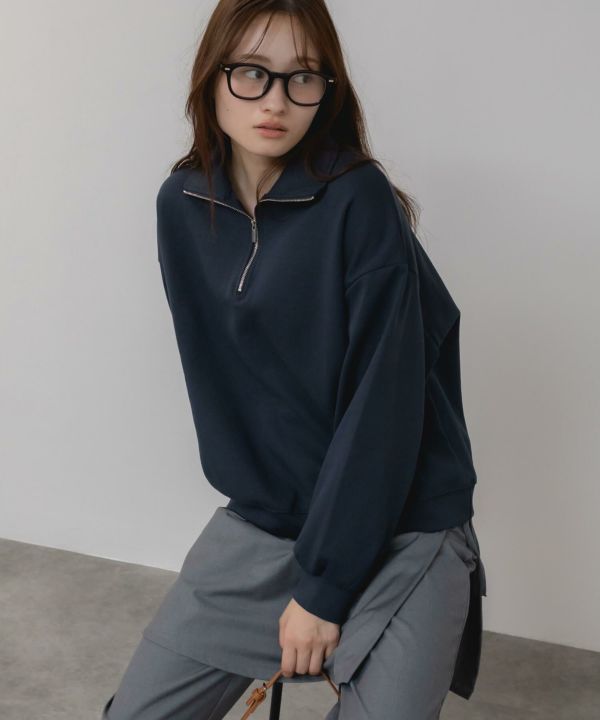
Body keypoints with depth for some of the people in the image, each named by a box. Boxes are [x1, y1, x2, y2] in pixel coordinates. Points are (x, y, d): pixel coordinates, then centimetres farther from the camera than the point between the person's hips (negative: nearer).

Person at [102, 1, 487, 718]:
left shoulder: (361, 203, -16)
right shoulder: (183, 206, -1)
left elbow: (382, 408, -18)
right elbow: (215, 378, 5)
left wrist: (322, 585, -16)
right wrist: (256, 502, -2)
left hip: (397, 532, -4)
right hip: (258, 523, 5)